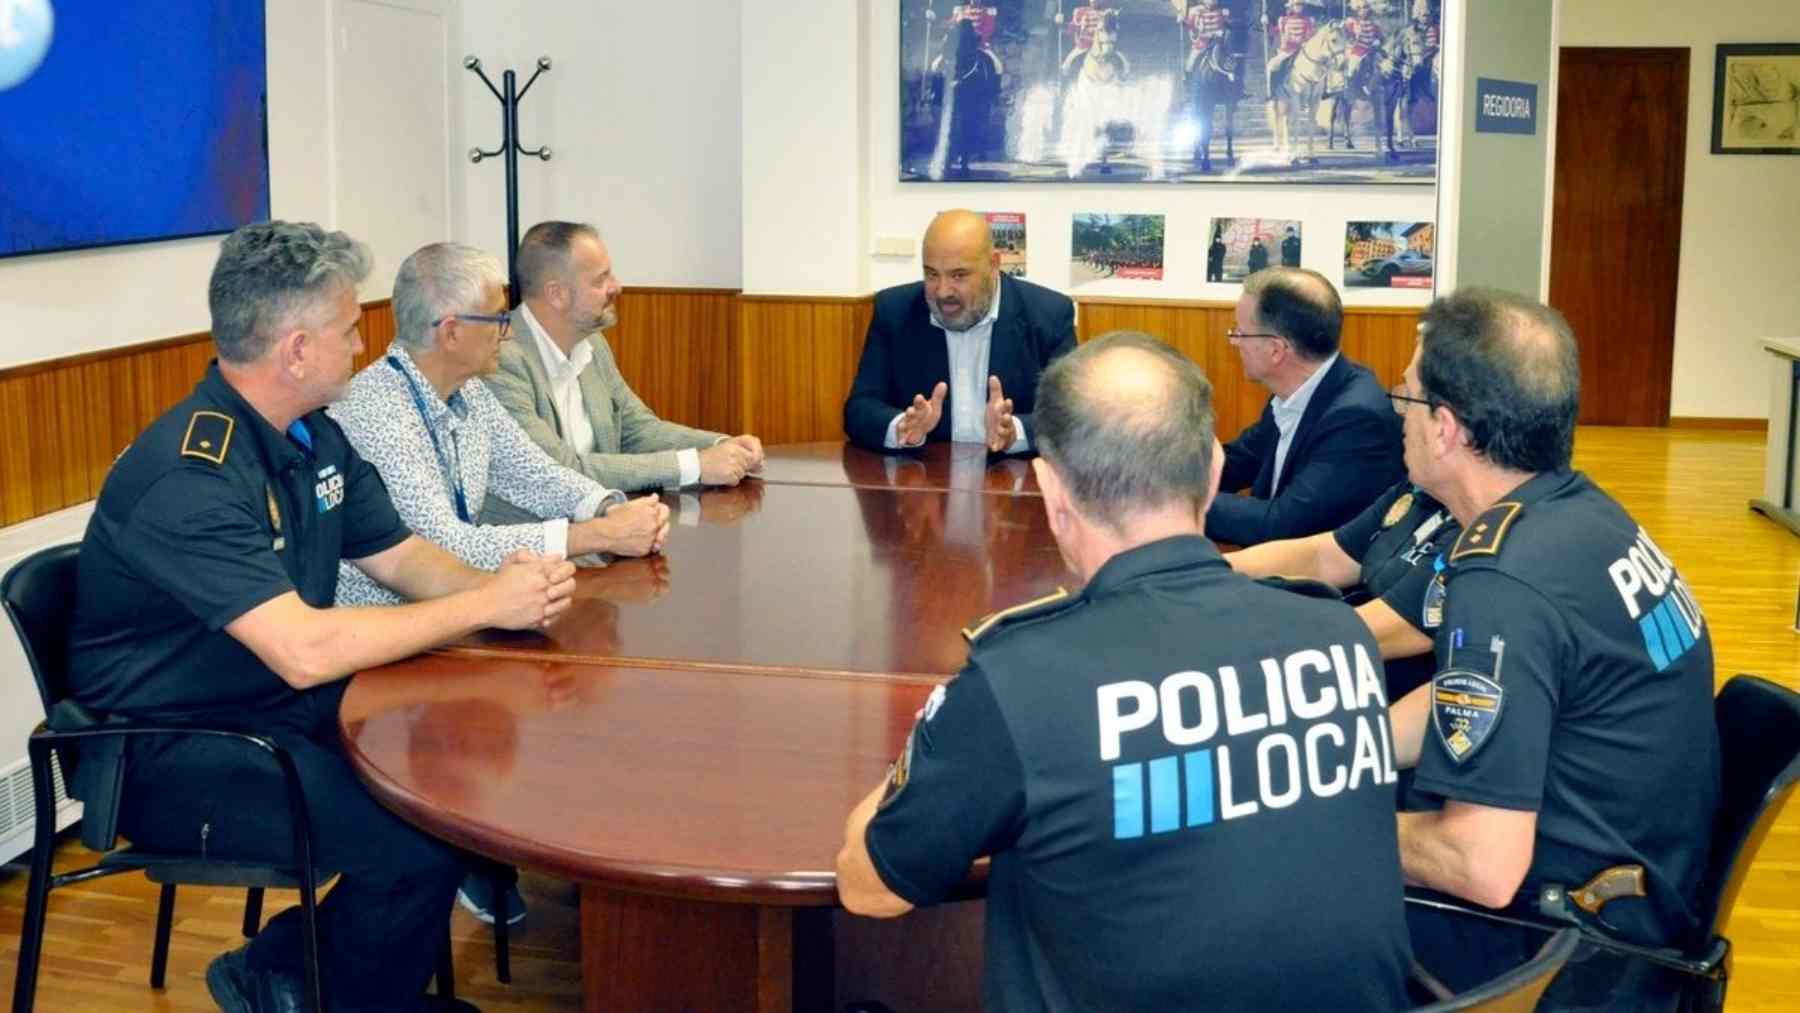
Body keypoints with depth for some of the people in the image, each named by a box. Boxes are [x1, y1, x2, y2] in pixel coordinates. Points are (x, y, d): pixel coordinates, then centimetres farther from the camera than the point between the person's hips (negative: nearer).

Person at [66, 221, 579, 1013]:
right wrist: (485, 604, -25)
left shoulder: (314, 436, 4)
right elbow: (304, 650, -33)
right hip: (173, 757, -9)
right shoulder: (190, 475, -26)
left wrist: (503, 587, -13)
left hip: (282, 712, 9)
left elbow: (401, 558, 9)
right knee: (423, 838, -24)